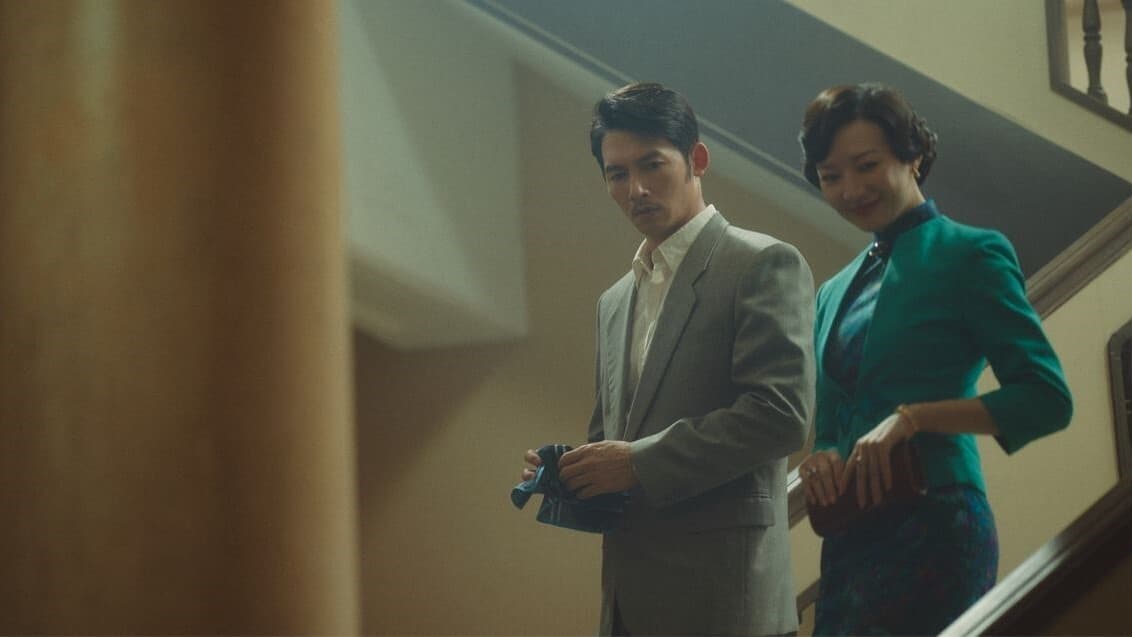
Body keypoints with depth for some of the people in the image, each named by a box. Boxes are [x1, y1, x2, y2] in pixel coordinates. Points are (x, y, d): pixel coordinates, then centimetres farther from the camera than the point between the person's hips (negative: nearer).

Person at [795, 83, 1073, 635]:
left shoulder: (969, 253, -1)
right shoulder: (834, 294, 19)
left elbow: (1047, 400, -8)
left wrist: (912, 416, -17)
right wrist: (822, 459, -2)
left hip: (932, 527, -7)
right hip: (849, 541, 7)